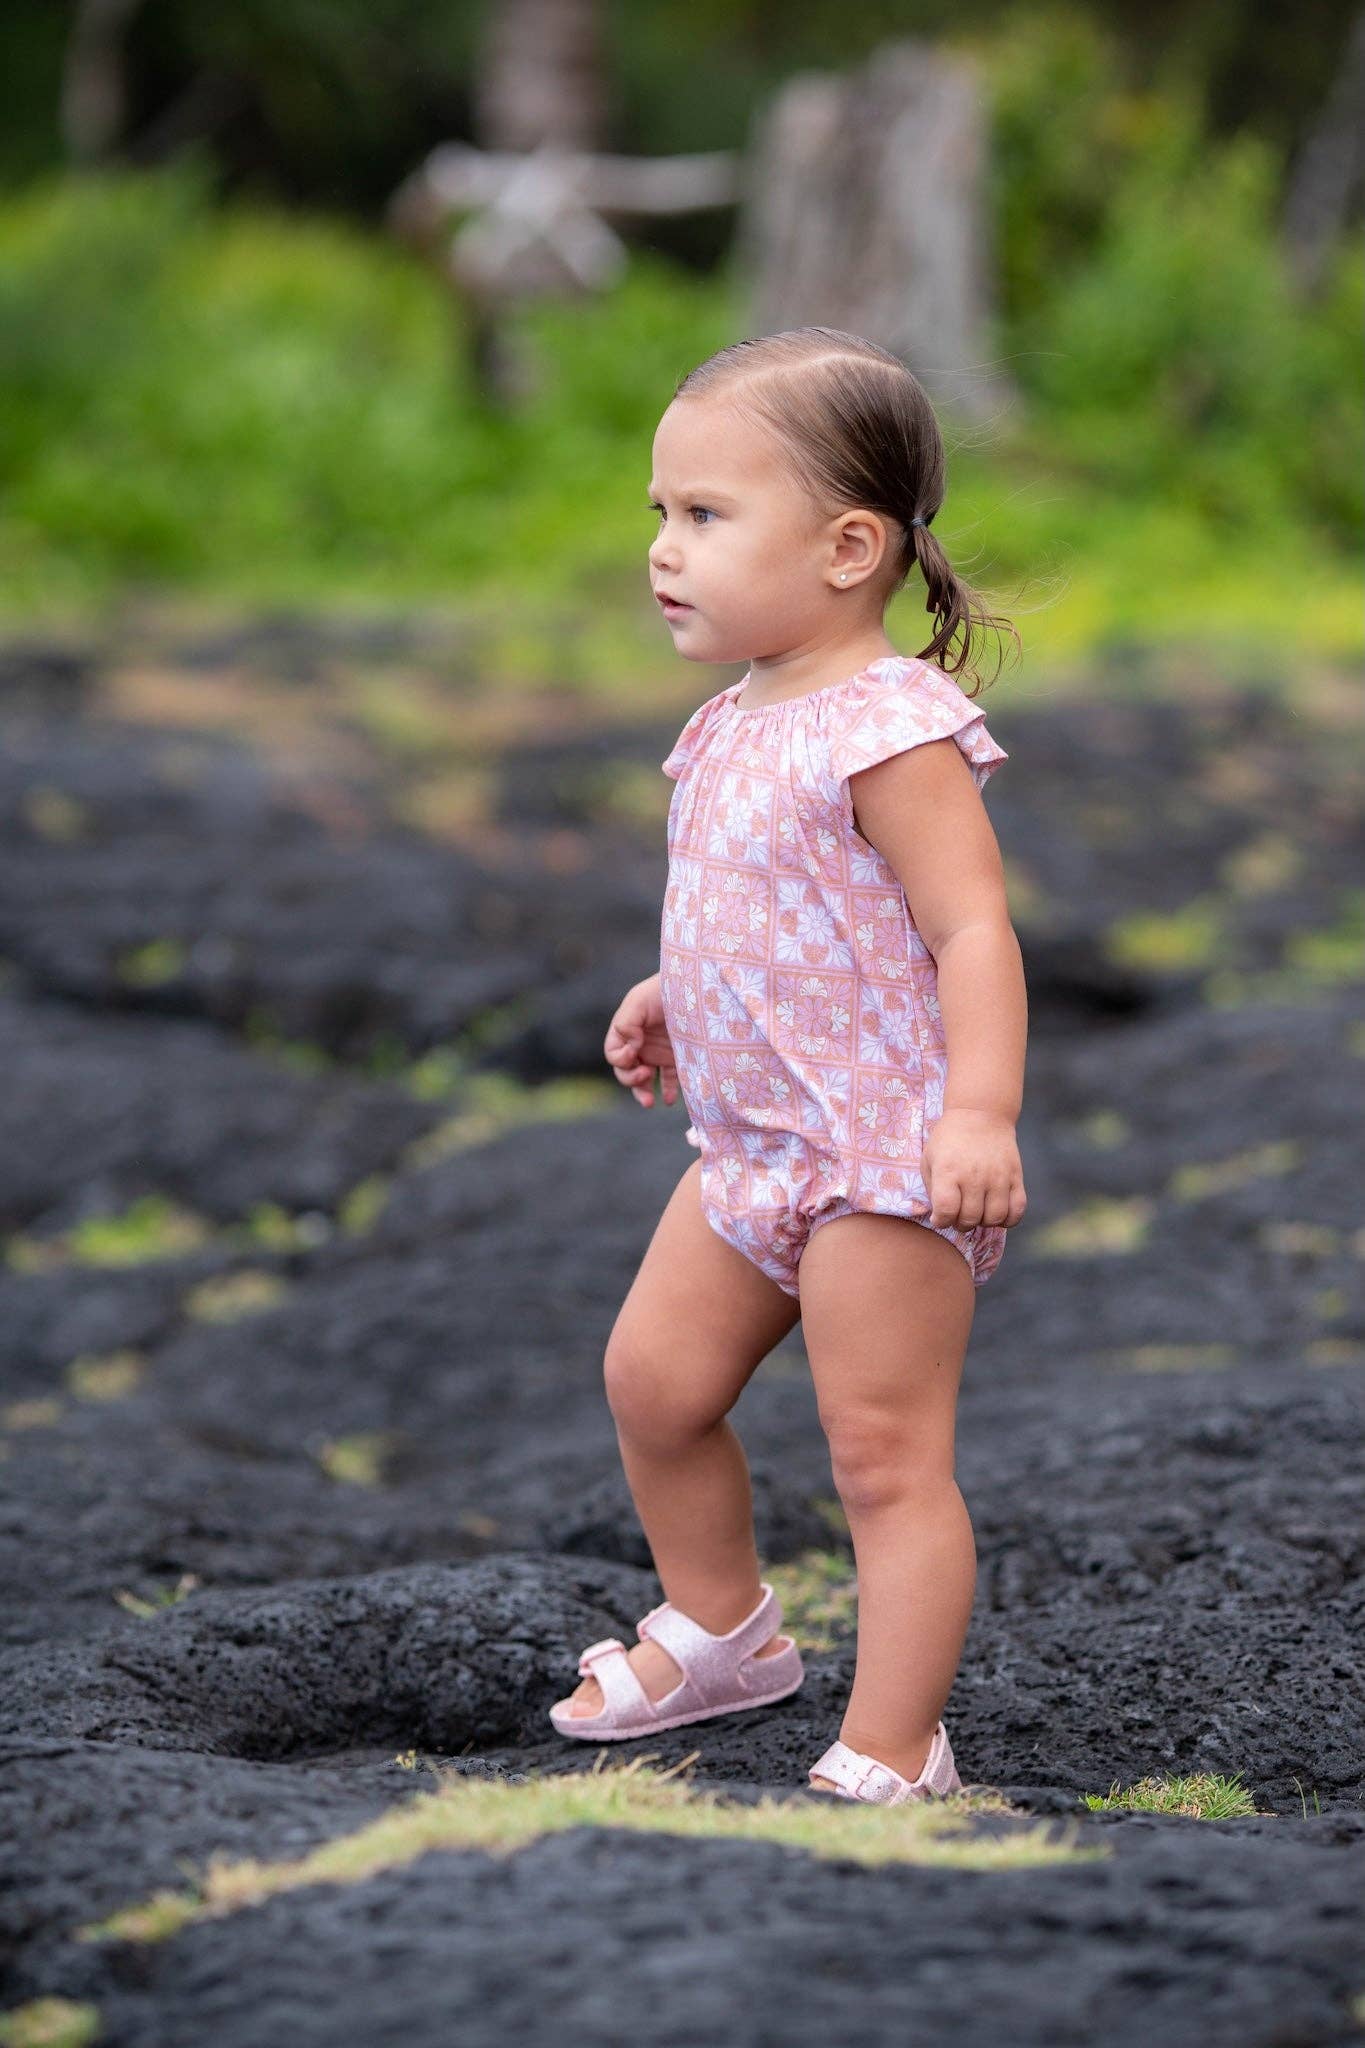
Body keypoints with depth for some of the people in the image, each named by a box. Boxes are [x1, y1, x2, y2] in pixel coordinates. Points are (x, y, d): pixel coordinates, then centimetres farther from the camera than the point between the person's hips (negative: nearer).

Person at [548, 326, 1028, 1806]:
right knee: (653, 1377, 17)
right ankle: (716, 1627, 39)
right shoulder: (736, 726, 9)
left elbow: (972, 924, -24)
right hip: (753, 1150, 10)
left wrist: (979, 1112, -31)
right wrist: (672, 997, 17)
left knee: (885, 1457, -4)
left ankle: (889, 1754, 2)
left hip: (884, 1162, -10)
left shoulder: (890, 731, -19)